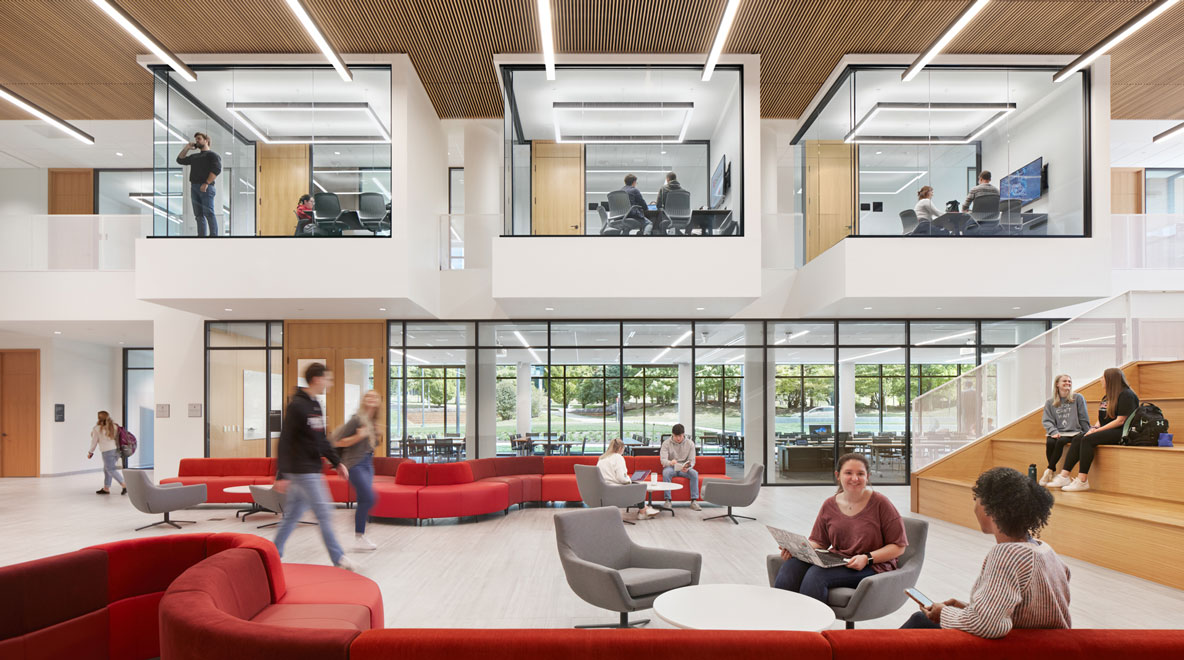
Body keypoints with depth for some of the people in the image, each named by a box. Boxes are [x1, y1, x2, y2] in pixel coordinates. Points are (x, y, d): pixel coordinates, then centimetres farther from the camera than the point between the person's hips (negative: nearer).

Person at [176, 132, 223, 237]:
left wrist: (206, 183, -20)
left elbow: (217, 169, -12)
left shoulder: (212, 154, 2)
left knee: (209, 213, -13)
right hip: (194, 187, 8)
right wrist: (187, 148, 21)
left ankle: (214, 236, -15)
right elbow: (180, 160, 32)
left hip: (206, 188, -8)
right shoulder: (194, 156, 27)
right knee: (199, 215, 4)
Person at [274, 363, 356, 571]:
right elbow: (285, 441, -18)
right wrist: (282, 474, -21)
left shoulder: (316, 405, 13)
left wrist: (337, 462, 17)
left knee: (292, 515, 14)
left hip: (311, 470, 9)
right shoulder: (296, 405, -15)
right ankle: (338, 558, 2)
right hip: (302, 471, -9)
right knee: (324, 513, -5)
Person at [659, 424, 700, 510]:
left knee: (694, 473, -29)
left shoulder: (690, 444, -2)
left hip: (684, 468, 1)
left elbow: (692, 461, -7)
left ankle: (694, 501, -26)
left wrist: (687, 467, -31)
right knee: (666, 473, -35)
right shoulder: (666, 443, -6)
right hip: (670, 467, -1)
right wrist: (670, 462, -42)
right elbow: (663, 460, -17)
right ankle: (668, 500, -29)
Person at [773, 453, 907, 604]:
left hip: (872, 567, -4)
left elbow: (899, 546, -2)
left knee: (817, 574, -33)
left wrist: (867, 558, -17)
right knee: (791, 565, -25)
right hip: (836, 561, 5)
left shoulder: (880, 503, -3)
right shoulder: (829, 505, 10)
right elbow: (818, 542, 15)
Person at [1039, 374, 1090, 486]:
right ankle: (1054, 473, -21)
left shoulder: (1078, 398, 8)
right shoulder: (1050, 403, 13)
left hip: (1074, 432, -2)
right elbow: (1047, 421, 4)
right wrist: (1054, 432, -15)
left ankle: (1049, 470, -25)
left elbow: (1084, 419, 5)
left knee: (1060, 441, -33)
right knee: (1050, 442, -30)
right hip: (1057, 432, 2)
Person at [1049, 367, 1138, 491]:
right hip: (1106, 430, 9)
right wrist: (1094, 428, 0)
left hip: (1120, 432, -9)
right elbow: (1101, 418, 20)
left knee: (1087, 440, -28)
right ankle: (1064, 476, -20)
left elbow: (1120, 421, -16)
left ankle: (1082, 481, -29)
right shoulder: (1108, 396, 21)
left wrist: (1098, 430, -17)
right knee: (1077, 439, -11)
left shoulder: (1126, 395, -9)